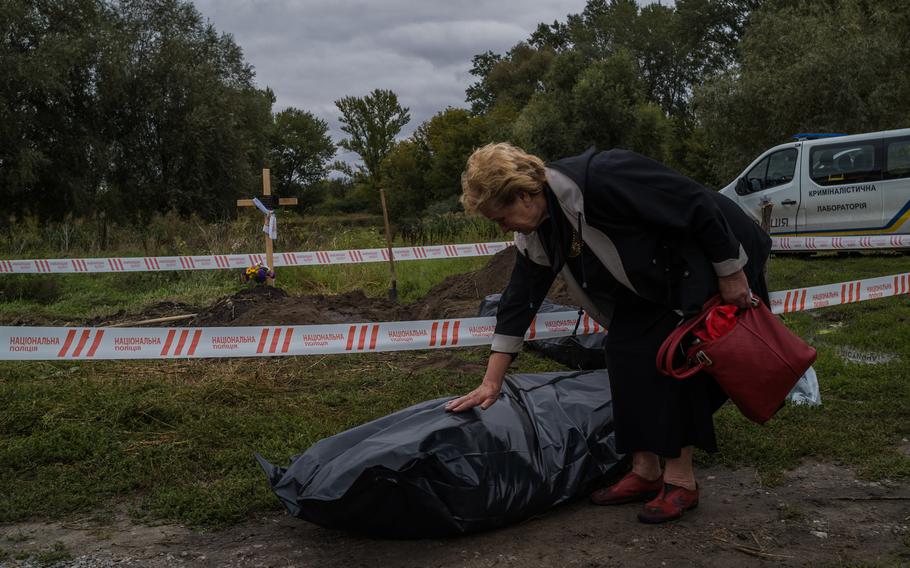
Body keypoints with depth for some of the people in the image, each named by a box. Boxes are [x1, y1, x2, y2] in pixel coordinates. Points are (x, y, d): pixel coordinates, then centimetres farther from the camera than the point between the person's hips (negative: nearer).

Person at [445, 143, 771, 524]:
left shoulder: (601, 177, -34)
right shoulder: (535, 235, -8)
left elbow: (699, 205, -28)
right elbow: (519, 301, -2)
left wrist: (731, 275, -20)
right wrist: (491, 383, -3)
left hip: (700, 269, -7)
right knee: (626, 357, -1)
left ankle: (681, 480, -1)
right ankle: (645, 473, 9)